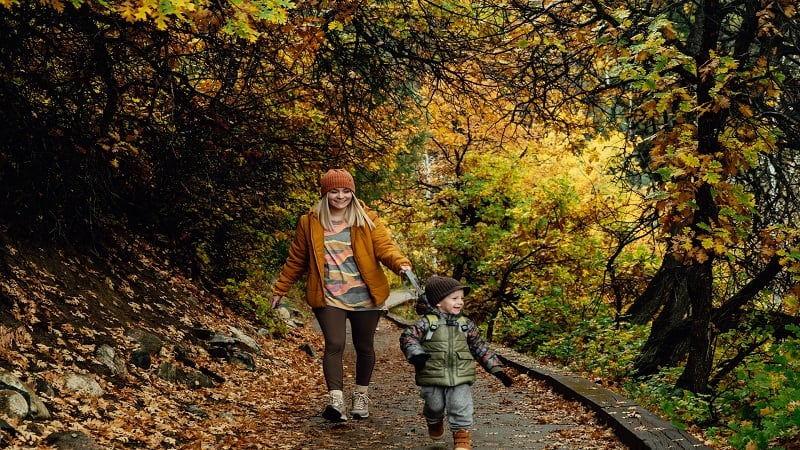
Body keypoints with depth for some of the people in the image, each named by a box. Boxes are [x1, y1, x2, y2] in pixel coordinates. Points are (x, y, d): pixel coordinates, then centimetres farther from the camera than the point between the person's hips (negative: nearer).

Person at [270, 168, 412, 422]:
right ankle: (336, 401, -21)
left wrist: (400, 263, -28)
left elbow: (384, 246, -8)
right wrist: (280, 289, 15)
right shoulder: (310, 223, 4)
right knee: (334, 345, -17)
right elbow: (296, 260, 12)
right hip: (329, 297, -1)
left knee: (364, 347, 12)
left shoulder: (367, 219, 2)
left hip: (364, 296, 1)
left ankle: (361, 396, 32)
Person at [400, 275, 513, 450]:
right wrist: (416, 354, -32)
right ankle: (434, 422, 46)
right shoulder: (427, 322, -7)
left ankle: (462, 435, 12)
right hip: (432, 377, -2)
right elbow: (408, 336, -13)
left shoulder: (466, 324, 4)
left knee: (461, 408, -6)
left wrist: (496, 369, 8)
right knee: (435, 406, 13)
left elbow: (481, 348, 10)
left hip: (461, 378, 2)